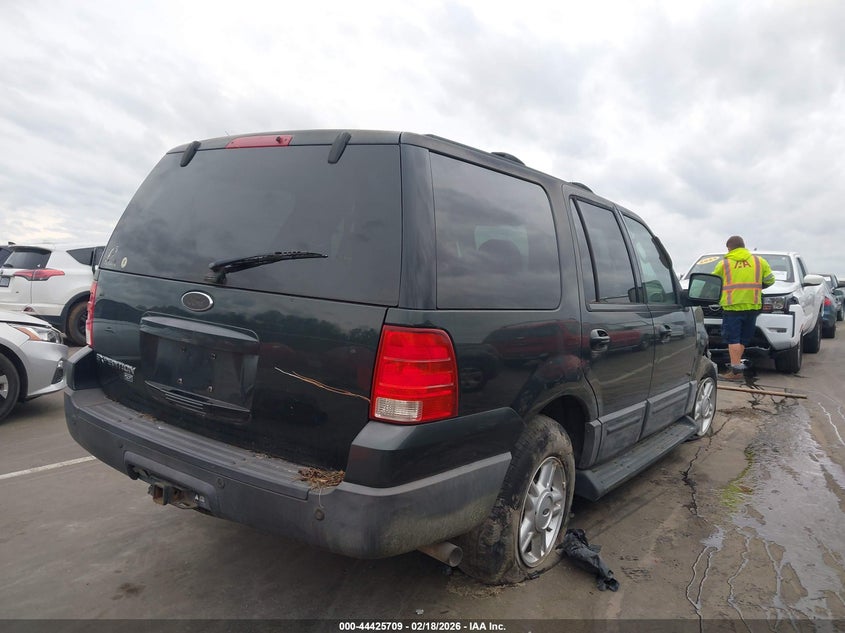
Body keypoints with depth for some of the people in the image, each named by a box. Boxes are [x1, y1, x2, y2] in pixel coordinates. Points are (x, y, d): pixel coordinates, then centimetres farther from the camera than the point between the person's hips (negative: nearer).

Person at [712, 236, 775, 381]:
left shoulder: (724, 263, 3)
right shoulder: (759, 261, 11)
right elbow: (769, 280, 10)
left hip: (732, 305, -3)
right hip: (752, 305, 4)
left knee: (733, 339, -3)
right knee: (743, 339, 12)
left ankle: (736, 370, -9)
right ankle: (736, 367, 13)